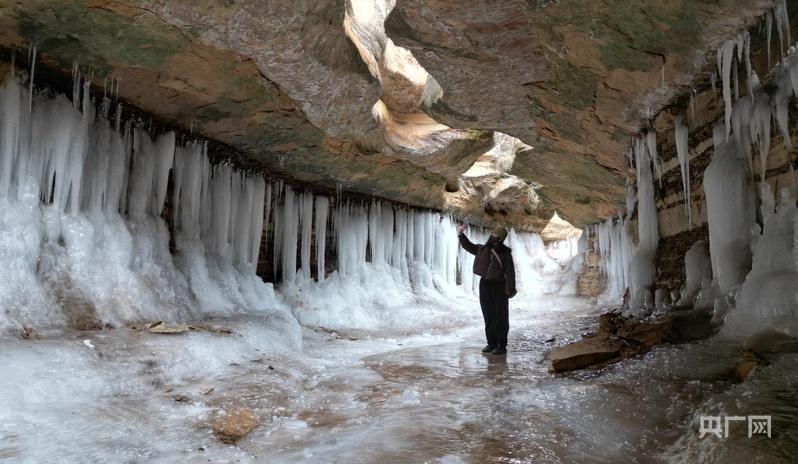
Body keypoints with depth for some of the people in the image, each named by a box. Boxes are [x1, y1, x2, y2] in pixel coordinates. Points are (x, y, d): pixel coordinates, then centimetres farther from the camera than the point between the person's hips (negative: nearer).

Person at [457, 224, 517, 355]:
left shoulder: (505, 253, -7)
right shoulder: (483, 249, 7)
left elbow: (510, 273, -8)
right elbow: (468, 246, 7)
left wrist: (509, 289, -14)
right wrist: (461, 235, -8)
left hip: (499, 286, -5)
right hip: (485, 284, 5)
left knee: (500, 317, 0)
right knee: (488, 316, 10)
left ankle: (501, 345, 8)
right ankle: (491, 343, 20)